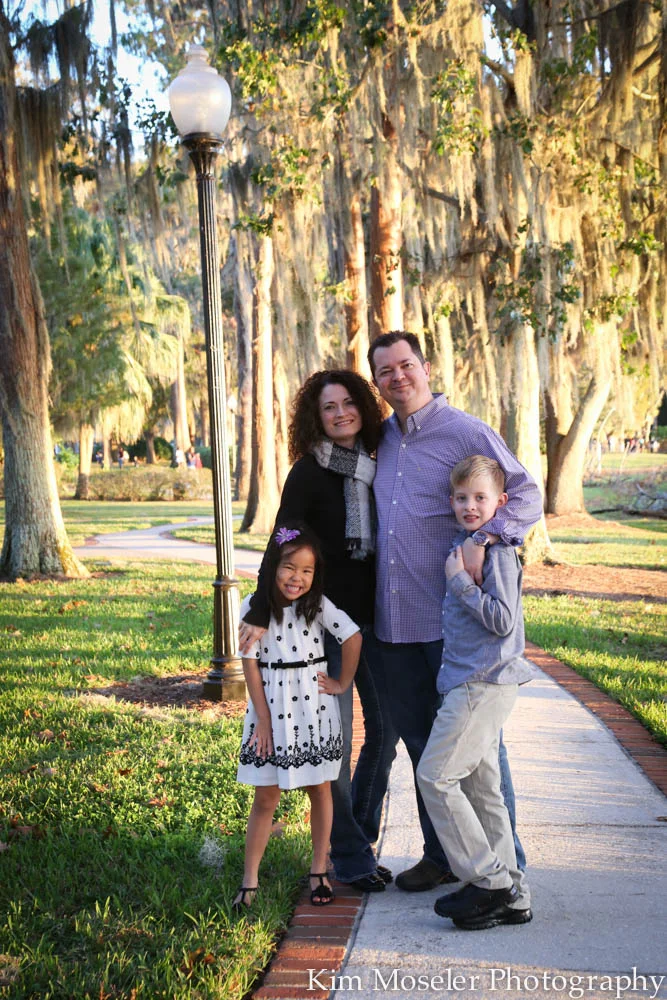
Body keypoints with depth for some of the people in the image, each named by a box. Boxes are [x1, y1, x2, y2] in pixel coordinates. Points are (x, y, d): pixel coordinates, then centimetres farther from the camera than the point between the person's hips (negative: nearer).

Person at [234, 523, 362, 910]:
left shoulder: (318, 604, -7)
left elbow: (353, 637, -6)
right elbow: (251, 664, -5)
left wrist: (343, 683, -4)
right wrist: (263, 718, -6)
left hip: (314, 708, 1)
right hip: (272, 709, -1)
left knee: (320, 790, 10)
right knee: (266, 798, 4)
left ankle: (320, 872, 24)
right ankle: (249, 882, 11)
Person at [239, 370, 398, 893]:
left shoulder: (375, 466, 8)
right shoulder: (310, 471, -9)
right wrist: (260, 615, -21)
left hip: (371, 615, 6)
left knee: (386, 727, 9)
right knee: (335, 736, 0)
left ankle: (360, 837, 26)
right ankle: (348, 855, 13)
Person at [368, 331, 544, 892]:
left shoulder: (466, 432, -6)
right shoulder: (382, 439, 14)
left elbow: (527, 496, -9)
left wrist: (483, 539, -25)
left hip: (454, 619, -6)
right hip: (396, 621, 6)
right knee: (421, 740, 14)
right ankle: (443, 856, 27)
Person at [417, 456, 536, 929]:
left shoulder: (497, 551, -13)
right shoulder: (463, 545, 14)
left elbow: (502, 620, -19)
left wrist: (460, 581, -16)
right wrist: (458, 578, 12)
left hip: (485, 684, -10)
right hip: (471, 681, 10)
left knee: (436, 776, -9)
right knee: (481, 787, 11)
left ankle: (488, 880, -1)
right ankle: (511, 896, 17)